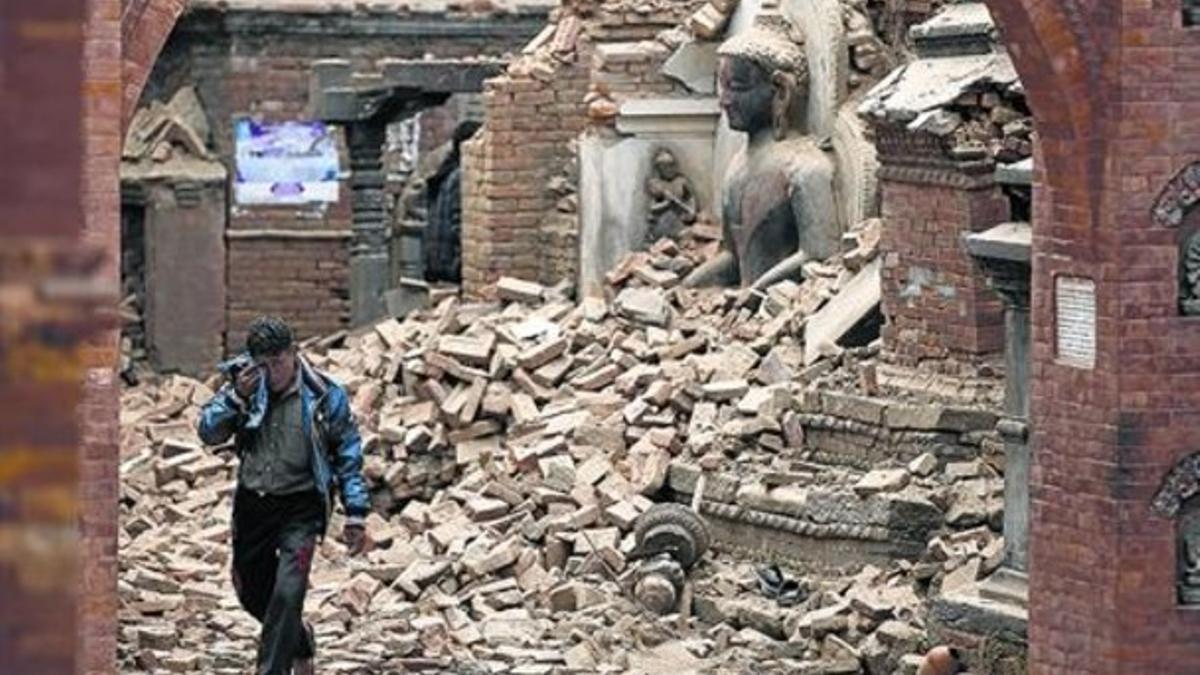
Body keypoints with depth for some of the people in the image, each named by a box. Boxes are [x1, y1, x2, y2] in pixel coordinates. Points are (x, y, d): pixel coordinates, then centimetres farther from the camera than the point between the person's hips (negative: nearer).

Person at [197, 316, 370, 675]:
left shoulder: (324, 395, -8)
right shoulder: (244, 384, -1)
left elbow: (349, 456, -2)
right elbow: (208, 432, -5)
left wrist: (356, 515, -5)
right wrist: (236, 398, -20)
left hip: (299, 507, -4)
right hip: (252, 503, 4)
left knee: (286, 595, -17)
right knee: (252, 593, 17)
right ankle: (300, 643, 43)